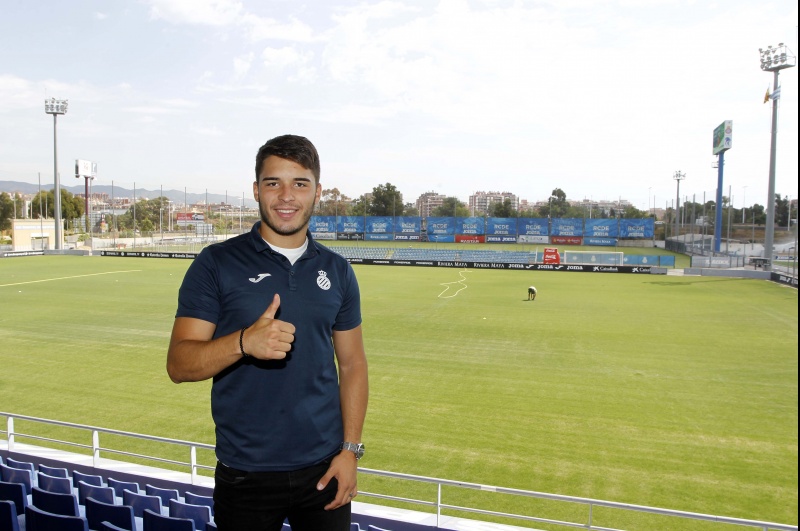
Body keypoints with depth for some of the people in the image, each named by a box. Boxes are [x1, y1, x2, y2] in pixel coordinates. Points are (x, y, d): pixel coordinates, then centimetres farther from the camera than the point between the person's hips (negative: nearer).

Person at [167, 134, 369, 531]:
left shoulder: (337, 271, 3)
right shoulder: (217, 263, -6)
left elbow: (352, 364, 6)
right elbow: (178, 364, -10)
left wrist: (350, 450, -1)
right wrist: (244, 341, -28)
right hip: (244, 475, -2)